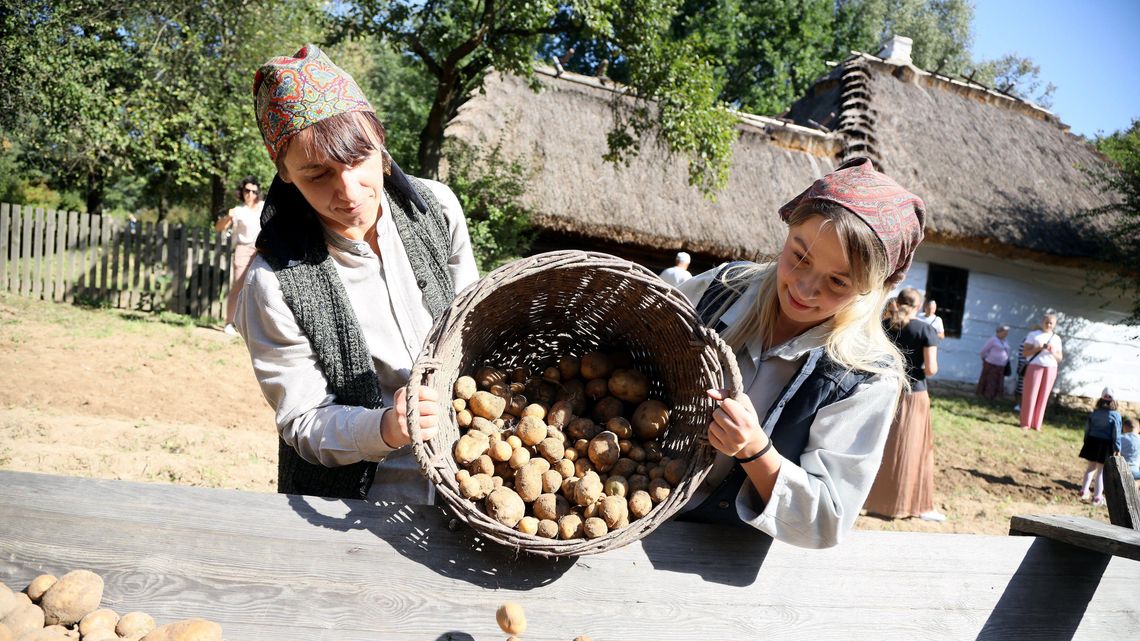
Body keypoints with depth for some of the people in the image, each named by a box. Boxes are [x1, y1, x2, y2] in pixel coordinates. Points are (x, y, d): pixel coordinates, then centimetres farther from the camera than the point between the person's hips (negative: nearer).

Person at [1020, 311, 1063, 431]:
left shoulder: (1056, 338, 12)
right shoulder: (1033, 334, 2)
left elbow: (1060, 358, 14)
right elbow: (1025, 352, -4)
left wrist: (1053, 352, -7)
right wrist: (1039, 348, -17)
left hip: (1050, 369, 3)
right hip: (1034, 367, -3)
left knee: (1043, 397, 3)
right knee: (1030, 395, -4)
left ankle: (1037, 424, 9)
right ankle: (1025, 423, 1)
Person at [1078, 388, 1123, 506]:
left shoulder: (1094, 413, 0)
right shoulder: (1115, 415, -10)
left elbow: (1087, 429, 4)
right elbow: (1116, 434, -10)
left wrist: (1086, 442, 14)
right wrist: (1117, 448, -3)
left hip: (1092, 442, 3)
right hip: (1106, 445, -3)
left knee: (1091, 467, 17)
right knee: (1101, 470, 5)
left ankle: (1084, 491, 12)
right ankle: (1098, 497, 9)